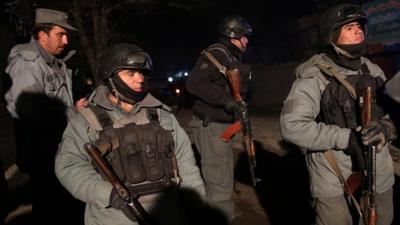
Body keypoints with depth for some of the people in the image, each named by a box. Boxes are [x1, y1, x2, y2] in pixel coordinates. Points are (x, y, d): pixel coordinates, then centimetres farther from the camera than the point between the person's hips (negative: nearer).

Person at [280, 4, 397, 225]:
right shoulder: (314, 76, -15)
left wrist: (386, 128, -16)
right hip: (332, 176, -6)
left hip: (378, 173, 7)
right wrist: (346, 138, -24)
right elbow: (292, 126, -23)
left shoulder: (373, 71, 7)